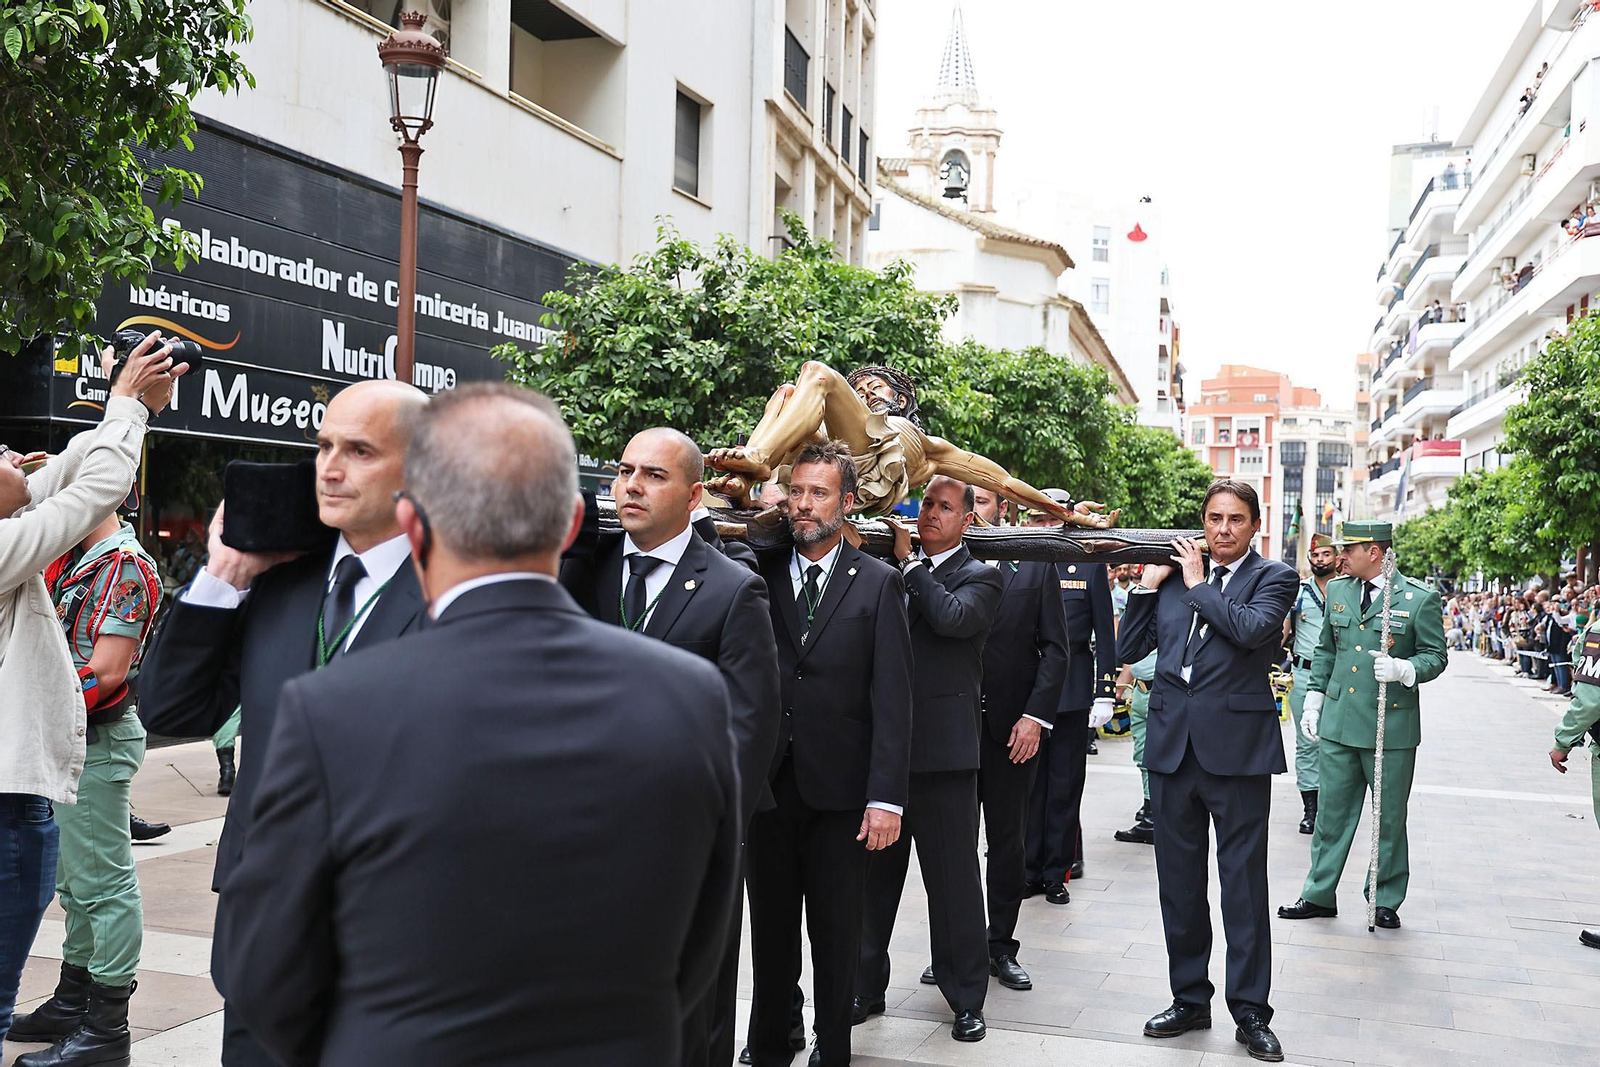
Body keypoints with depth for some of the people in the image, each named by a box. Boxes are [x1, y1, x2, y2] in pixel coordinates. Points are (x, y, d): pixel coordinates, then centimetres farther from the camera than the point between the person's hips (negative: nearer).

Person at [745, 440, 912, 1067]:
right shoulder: (760, 574, 6)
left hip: (839, 788, -2)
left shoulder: (878, 584, -1)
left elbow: (892, 698, -6)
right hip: (766, 781, 2)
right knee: (770, 926, 13)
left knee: (837, 932, 10)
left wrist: (886, 797, -11)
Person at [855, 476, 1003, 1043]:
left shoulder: (980, 578, 1)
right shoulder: (887, 571, 15)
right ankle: (866, 987, 25)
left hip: (943, 748, -4)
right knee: (873, 872, 12)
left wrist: (908, 562, -10)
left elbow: (954, 619, -19)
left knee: (954, 878, 4)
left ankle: (966, 999, 17)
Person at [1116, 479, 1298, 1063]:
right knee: (1179, 882, 12)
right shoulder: (1175, 575, 12)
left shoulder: (1274, 577, 1)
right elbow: (1128, 650, 11)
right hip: (1173, 745, 4)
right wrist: (1148, 586, 2)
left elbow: (1254, 628, -20)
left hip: (1237, 746, -4)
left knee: (1244, 884, 1)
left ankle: (1250, 1010, 13)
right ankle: (1190, 999, 26)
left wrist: (1199, 584, -9)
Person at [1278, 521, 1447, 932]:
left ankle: (1386, 900, 21)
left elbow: (1436, 655, -3)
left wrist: (1403, 670, -22)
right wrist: (1314, 696, 13)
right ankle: (1319, 895, 18)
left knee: (1390, 818, 8)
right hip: (1337, 723, 4)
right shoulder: (1337, 590, 9)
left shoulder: (1420, 599, -7)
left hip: (1391, 727, -4)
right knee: (1332, 812, 10)